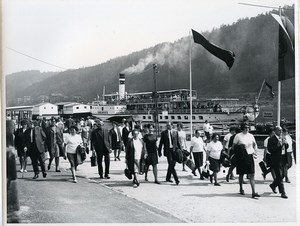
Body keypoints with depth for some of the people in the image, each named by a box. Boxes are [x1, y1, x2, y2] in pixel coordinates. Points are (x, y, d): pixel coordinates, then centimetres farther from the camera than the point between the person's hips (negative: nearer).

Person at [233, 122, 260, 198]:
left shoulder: (251, 136, 7)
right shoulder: (238, 136, -5)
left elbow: (255, 144, 21)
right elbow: (233, 146, -1)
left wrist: (254, 151, 6)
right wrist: (239, 148, -15)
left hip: (250, 156, 3)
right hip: (241, 157, -3)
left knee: (251, 175, -4)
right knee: (241, 174, 10)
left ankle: (253, 192, -6)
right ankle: (241, 189, 30)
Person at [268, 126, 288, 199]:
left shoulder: (282, 138, 13)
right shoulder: (271, 139, -11)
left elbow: (286, 147, 19)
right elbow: (270, 150, -17)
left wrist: (285, 144, -3)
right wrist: (278, 146, -26)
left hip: (283, 159, 8)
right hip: (276, 160, -8)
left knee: (281, 176, 14)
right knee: (279, 176, -4)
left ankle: (273, 185, 38)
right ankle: (282, 193, 3)